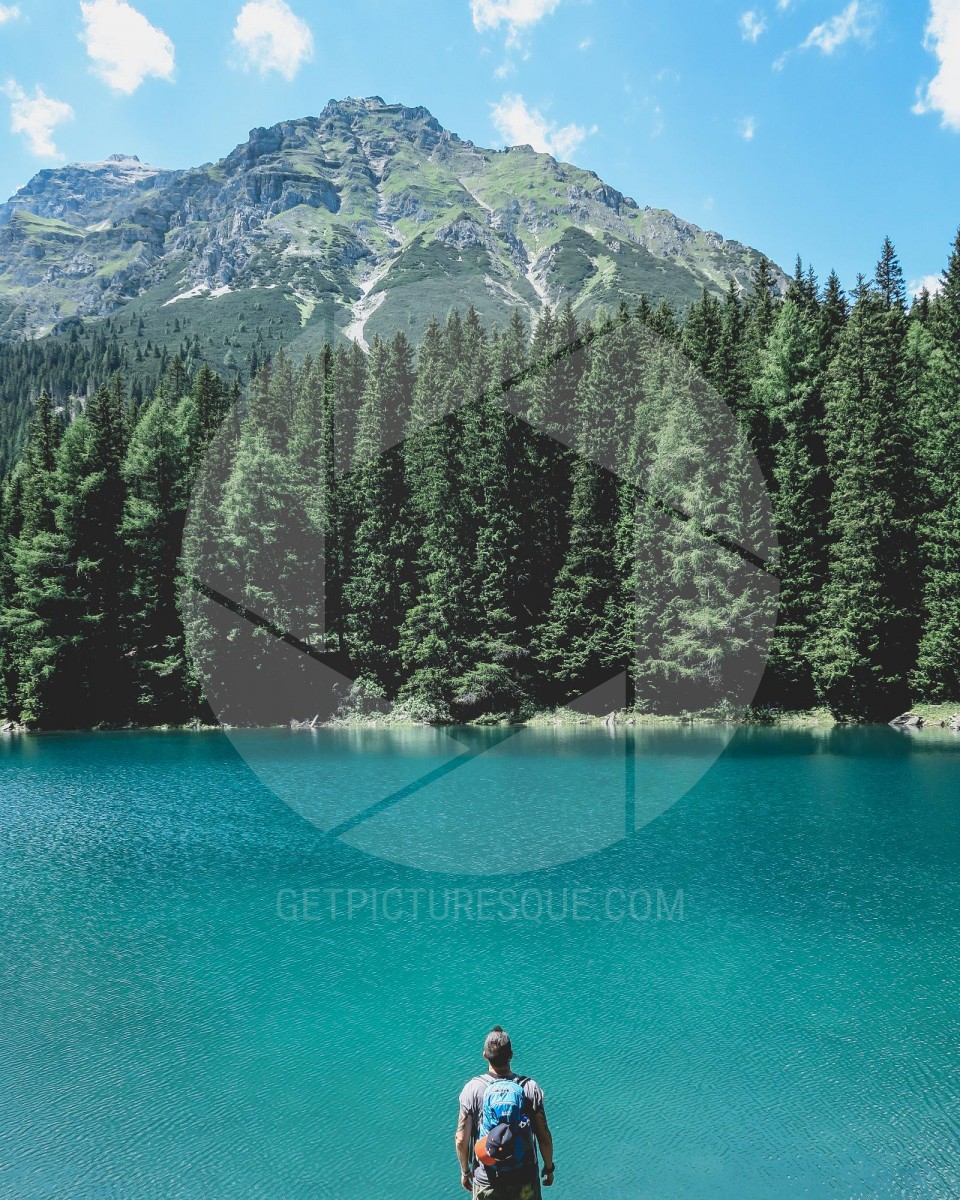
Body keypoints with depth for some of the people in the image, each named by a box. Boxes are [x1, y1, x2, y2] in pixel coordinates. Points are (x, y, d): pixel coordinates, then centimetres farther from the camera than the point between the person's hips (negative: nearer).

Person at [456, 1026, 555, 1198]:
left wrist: (465, 1171, 7)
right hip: (525, 1181, 0)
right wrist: (549, 1167, 9)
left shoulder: (472, 1089, -14)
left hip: (486, 1183, 0)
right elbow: (544, 1137, -9)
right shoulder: (530, 1088, -14)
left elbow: (461, 1139, -10)